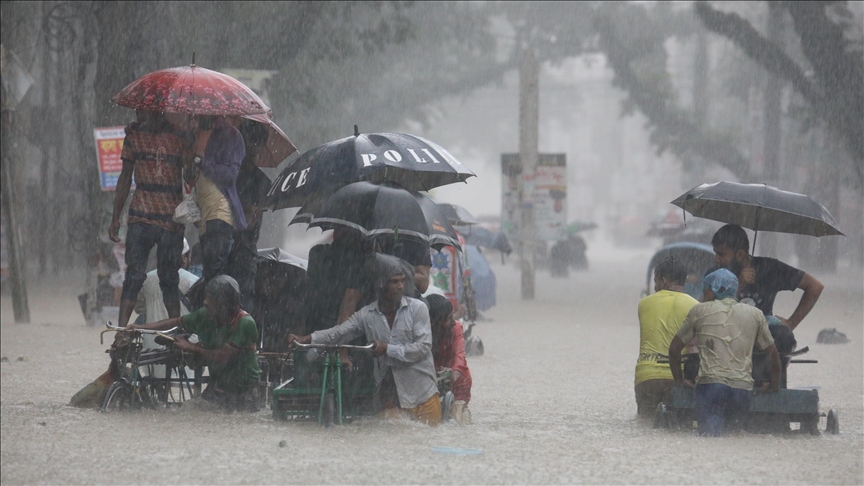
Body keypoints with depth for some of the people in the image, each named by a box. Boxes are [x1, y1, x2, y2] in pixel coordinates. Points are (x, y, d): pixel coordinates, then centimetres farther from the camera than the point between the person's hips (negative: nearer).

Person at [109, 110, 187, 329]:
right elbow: (125, 177, 14)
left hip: (172, 219, -1)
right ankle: (121, 329, -9)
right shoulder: (134, 135, 8)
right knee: (134, 275, -7)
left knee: (169, 278, 5)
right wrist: (115, 218, 12)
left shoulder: (179, 137, 0)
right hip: (141, 217, 1)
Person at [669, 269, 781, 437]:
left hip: (710, 383, -3)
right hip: (743, 387, 3)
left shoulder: (699, 311, 14)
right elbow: (773, 354, 21)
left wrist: (679, 379, 29)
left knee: (710, 436, -15)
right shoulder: (755, 314, 19)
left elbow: (674, 348, 17)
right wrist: (774, 385, 33)